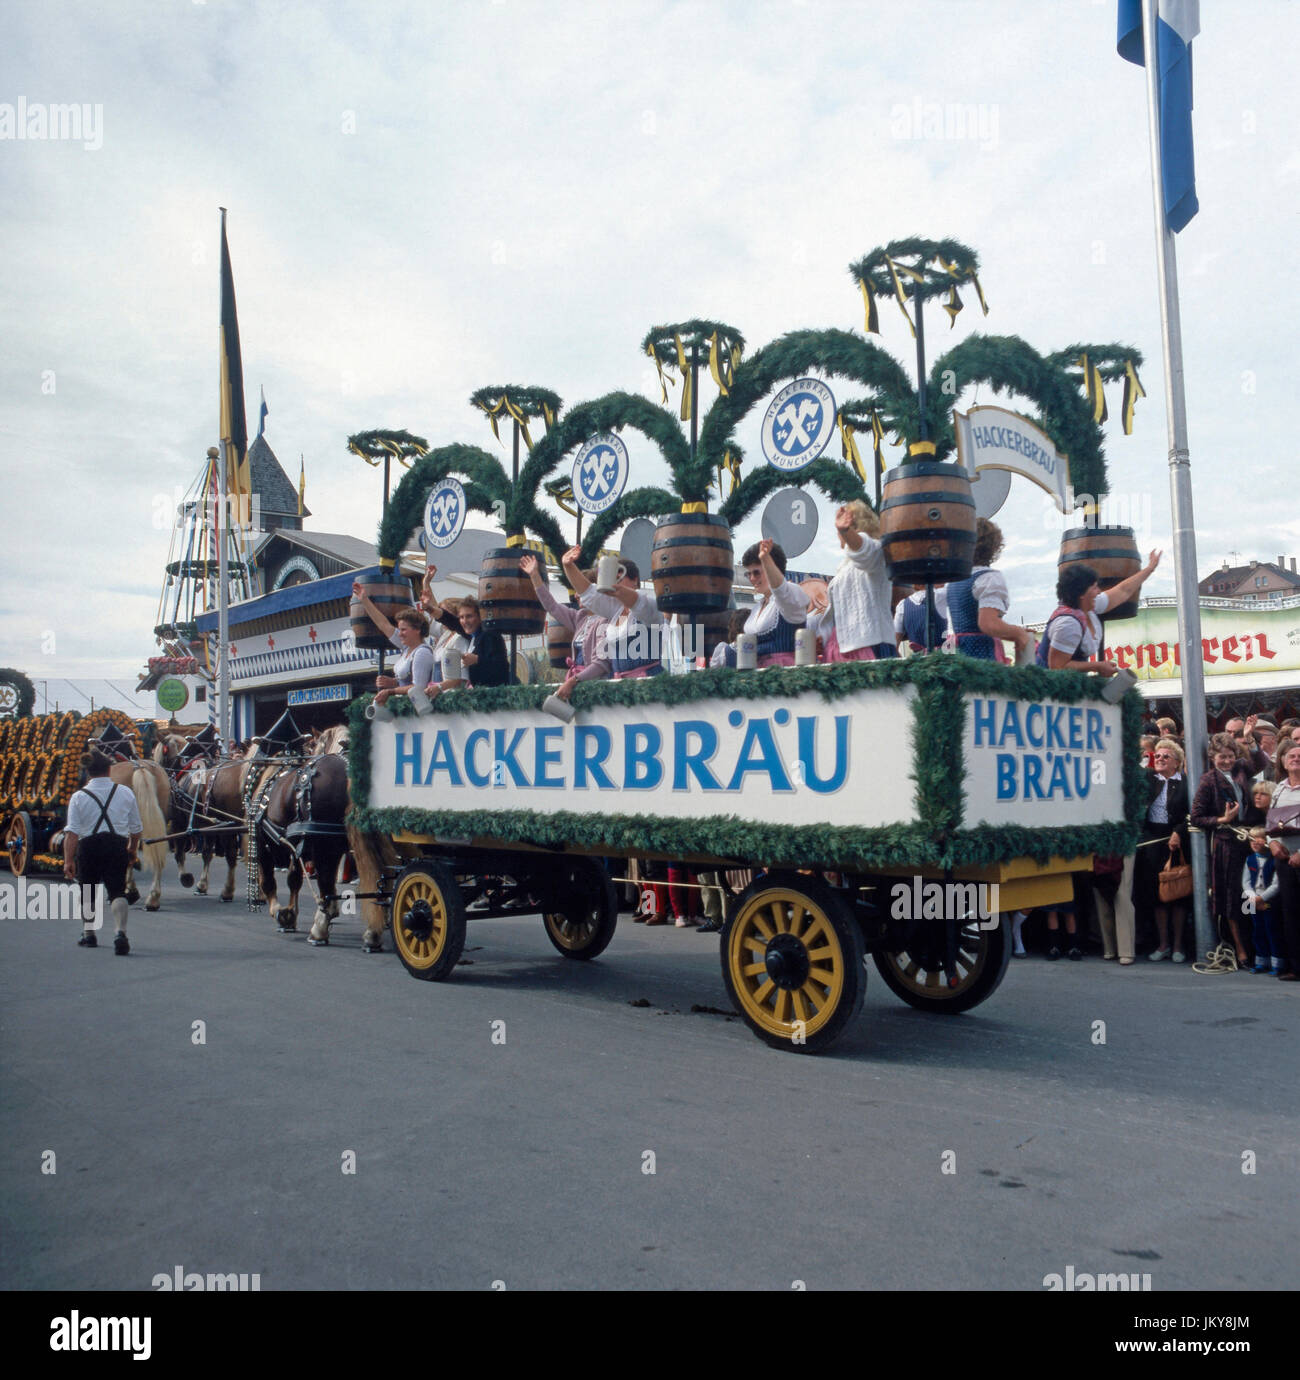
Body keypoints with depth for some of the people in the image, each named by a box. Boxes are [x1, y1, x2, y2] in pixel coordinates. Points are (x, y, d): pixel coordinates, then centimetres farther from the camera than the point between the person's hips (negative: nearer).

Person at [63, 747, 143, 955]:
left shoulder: (78, 797, -3)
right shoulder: (125, 792, 2)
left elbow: (72, 832, -10)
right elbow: (136, 828, 7)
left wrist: (68, 860, -11)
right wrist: (133, 851, 21)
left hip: (88, 847, 0)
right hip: (117, 846, 0)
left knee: (87, 892, 17)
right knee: (117, 891, 0)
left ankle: (88, 934, 30)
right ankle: (120, 932, -21)